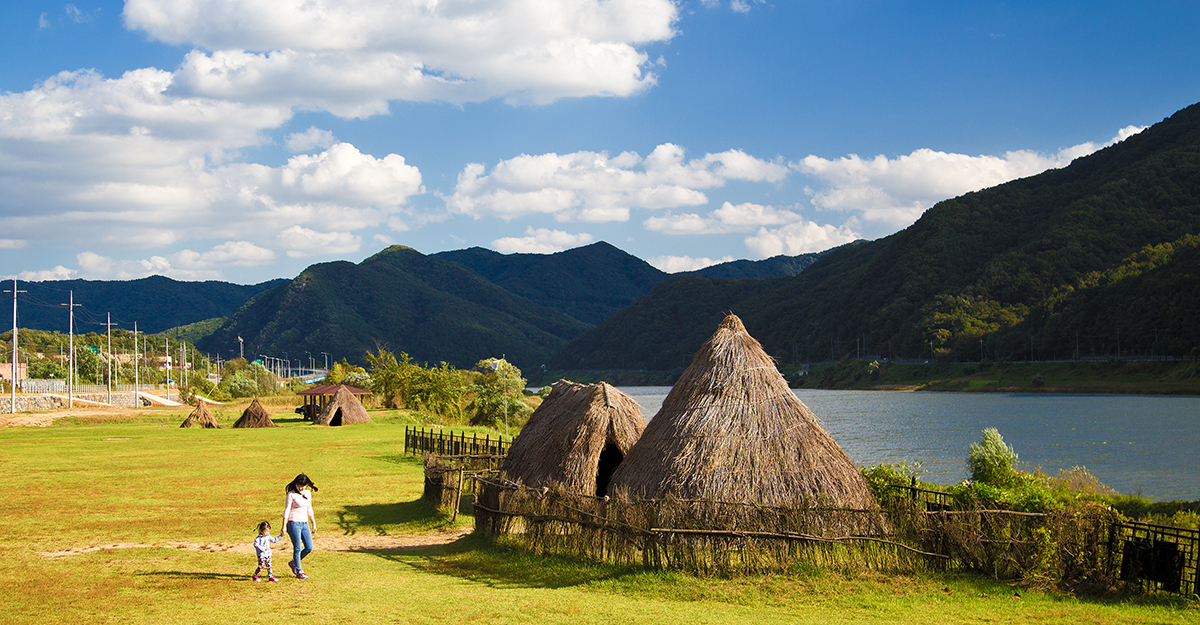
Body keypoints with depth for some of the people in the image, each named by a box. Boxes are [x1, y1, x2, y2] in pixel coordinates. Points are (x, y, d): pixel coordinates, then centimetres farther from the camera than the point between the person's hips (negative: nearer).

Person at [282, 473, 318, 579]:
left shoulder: (308, 494, 11)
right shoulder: (291, 494, -8)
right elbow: (286, 511, -9)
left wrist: (314, 523, 20)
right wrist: (284, 527, -14)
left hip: (304, 524, 6)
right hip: (294, 523, -6)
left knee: (309, 548, 4)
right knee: (297, 549, -2)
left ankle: (293, 563, 24)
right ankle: (299, 571, 9)